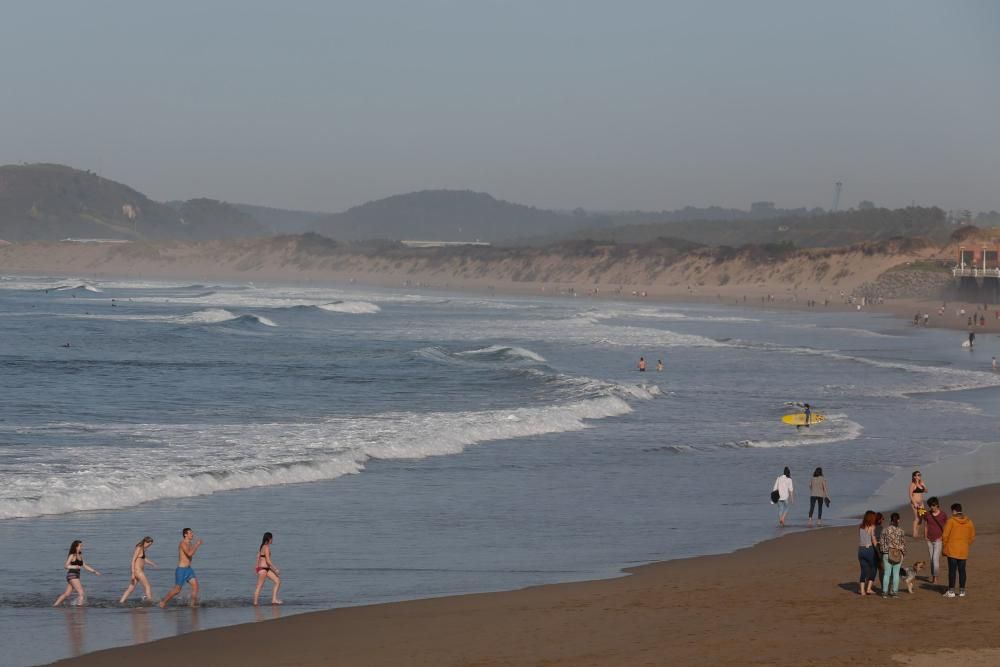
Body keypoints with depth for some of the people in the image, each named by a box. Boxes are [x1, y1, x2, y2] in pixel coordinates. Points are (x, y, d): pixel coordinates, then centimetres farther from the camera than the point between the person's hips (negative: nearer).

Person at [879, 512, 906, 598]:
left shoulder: (885, 530, -5)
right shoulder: (900, 531, -6)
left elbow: (882, 542, -1)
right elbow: (903, 543, -1)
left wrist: (882, 551, 13)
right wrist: (903, 553, 12)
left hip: (887, 554, 0)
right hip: (898, 554, 0)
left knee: (887, 573, 5)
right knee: (896, 573, 7)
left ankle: (885, 592, 6)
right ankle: (894, 591, 9)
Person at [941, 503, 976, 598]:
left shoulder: (951, 521, -9)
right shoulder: (969, 522, 5)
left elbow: (945, 535, -9)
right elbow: (972, 537, 10)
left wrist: (945, 546, 5)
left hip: (952, 550, -4)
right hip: (963, 551, 4)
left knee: (952, 570, -2)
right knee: (962, 570, 9)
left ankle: (951, 591, -2)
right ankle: (962, 591, 11)